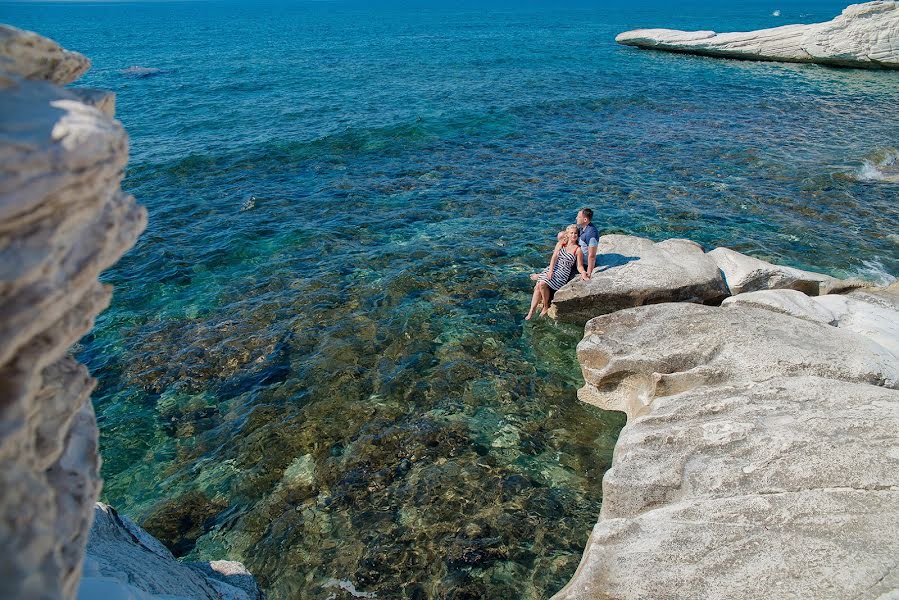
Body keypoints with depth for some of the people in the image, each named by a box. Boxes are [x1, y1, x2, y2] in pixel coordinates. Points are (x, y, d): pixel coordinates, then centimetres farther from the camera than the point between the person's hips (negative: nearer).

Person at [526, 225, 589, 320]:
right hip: (552, 268, 4)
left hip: (563, 273, -4)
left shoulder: (578, 249, 0)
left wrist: (583, 273, -22)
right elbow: (554, 257, 1)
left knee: (542, 284, -25)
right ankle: (531, 312, -10)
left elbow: (579, 266, -1)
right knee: (537, 286, -15)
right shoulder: (561, 243, 9)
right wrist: (550, 270, -12)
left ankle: (546, 307, -4)